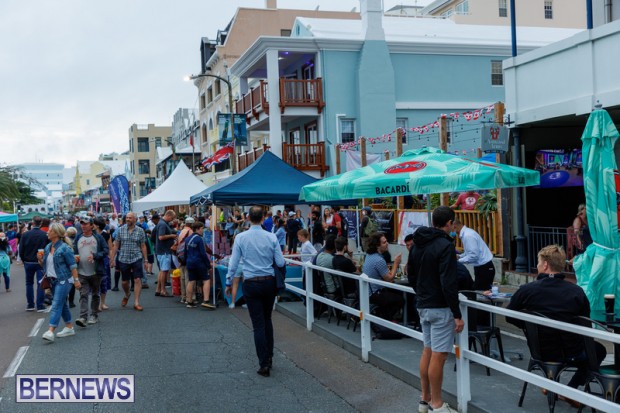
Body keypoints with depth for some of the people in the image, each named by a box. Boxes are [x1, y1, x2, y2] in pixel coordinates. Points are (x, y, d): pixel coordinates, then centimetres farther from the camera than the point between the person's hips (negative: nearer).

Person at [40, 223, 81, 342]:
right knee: (62, 304, 15)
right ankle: (69, 327, 26)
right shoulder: (47, 247, 10)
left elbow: (72, 265, -14)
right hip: (53, 280, 8)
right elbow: (45, 265, 18)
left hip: (63, 280, -8)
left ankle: (51, 331, -19)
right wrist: (40, 260, -3)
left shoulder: (64, 248, -14)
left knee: (56, 305, -14)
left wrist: (76, 280, -16)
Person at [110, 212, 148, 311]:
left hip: (137, 258, -1)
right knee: (125, 281, 11)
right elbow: (116, 245, 5)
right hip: (123, 259, 1)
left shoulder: (140, 231, 0)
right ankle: (127, 295, 42)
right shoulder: (120, 230, 1)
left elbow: (143, 246, 4)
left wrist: (145, 260, 2)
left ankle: (136, 303, -2)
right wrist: (112, 258, 1)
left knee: (137, 280, -8)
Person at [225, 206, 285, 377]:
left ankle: (264, 365, 1)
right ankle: (269, 357, 24)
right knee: (267, 320, 19)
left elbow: (233, 263, -4)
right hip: (269, 283, 1)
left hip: (251, 284, -1)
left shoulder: (241, 238, -6)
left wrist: (229, 283, 7)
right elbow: (280, 263, -3)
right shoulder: (272, 238, -5)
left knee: (258, 324, 1)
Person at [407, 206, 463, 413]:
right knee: (439, 356, -2)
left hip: (422, 306, 9)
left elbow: (411, 275, 17)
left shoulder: (417, 243, 9)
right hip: (440, 308, -9)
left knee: (428, 351, 16)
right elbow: (449, 284, -21)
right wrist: (457, 315, -17)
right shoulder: (445, 246, -17)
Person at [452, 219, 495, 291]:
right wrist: (459, 257, 8)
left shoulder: (468, 236, -21)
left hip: (485, 268, -9)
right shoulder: (466, 232, 9)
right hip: (481, 267, 9)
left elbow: (473, 256, -23)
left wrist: (459, 261, -14)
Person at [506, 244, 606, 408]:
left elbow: (510, 317, 1)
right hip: (571, 354, -3)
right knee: (599, 350, 28)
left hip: (541, 352, 3)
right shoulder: (577, 291, -14)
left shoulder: (526, 290, -14)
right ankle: (571, 390, 17)